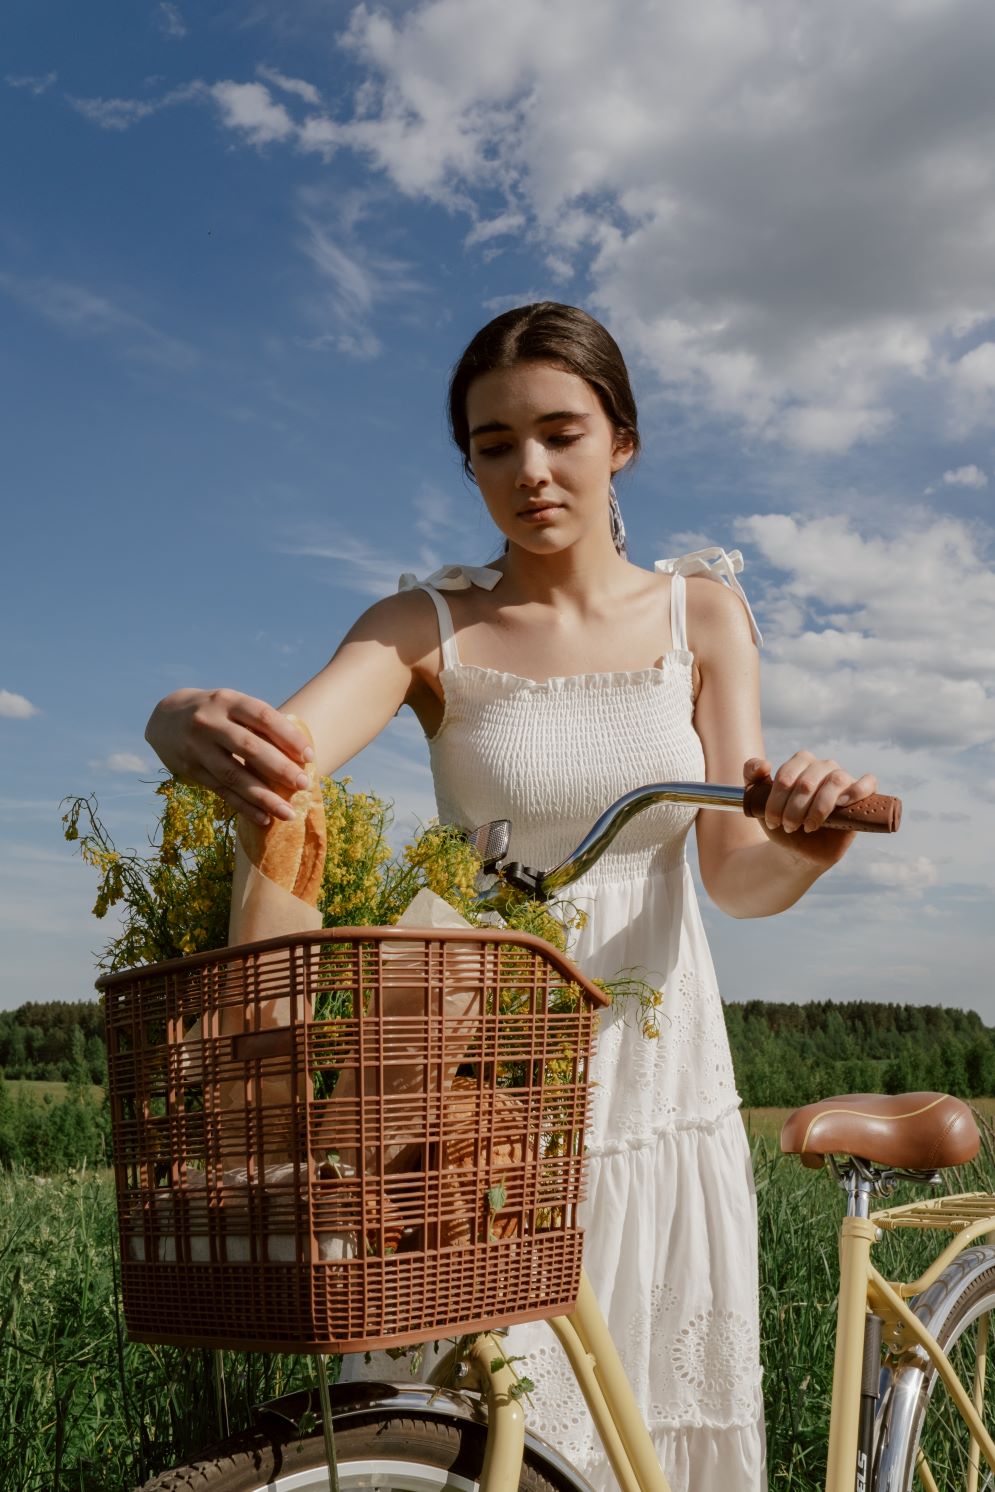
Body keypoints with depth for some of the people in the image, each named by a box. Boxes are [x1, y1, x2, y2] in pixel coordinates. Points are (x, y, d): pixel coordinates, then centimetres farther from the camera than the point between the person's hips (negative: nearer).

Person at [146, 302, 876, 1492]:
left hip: (656, 1080, 2)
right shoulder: (429, 626, 0)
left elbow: (735, 875, -2)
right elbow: (283, 749, -19)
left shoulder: (701, 612, 4)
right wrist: (195, 724, -42)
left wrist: (802, 847, -25)